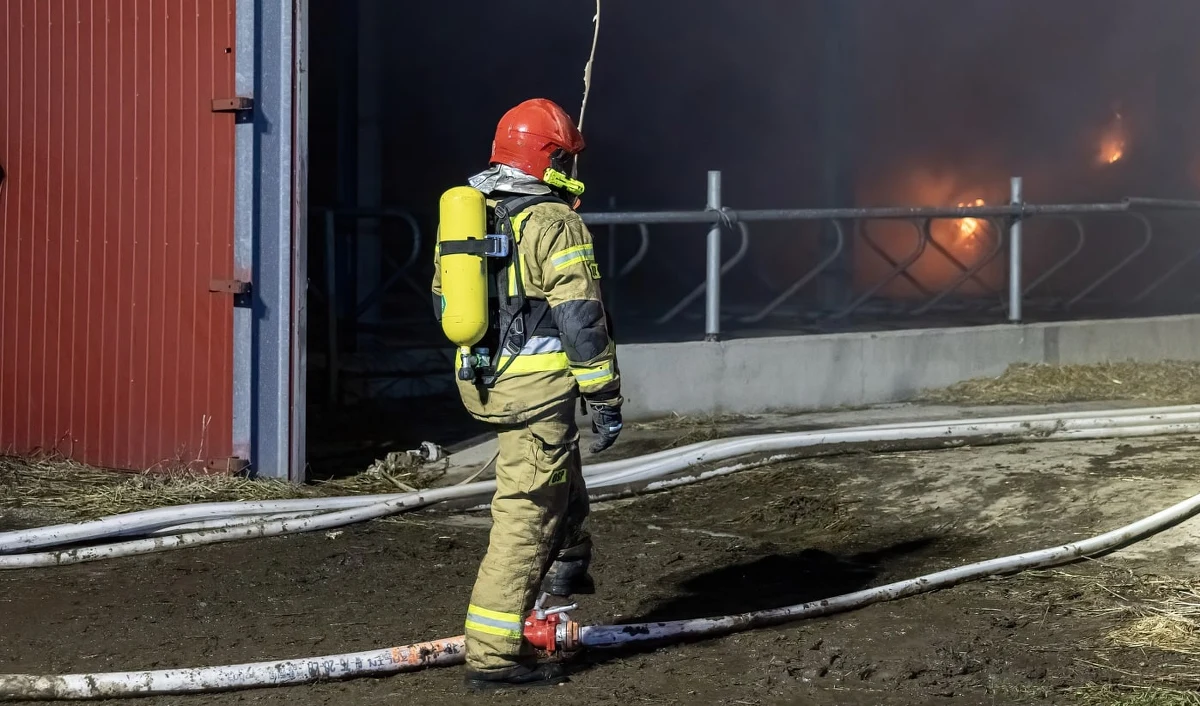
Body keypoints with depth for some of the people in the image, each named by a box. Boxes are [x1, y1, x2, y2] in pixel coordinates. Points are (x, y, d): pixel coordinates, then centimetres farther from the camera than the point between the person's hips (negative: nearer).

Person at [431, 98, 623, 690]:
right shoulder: (556, 223, -13)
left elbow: (444, 300, 21)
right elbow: (581, 320, -16)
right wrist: (606, 399, -10)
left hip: (481, 380, 8)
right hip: (537, 385, -8)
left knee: (561, 465, 34)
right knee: (526, 513, -6)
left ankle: (567, 563, 49)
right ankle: (492, 654, -8)